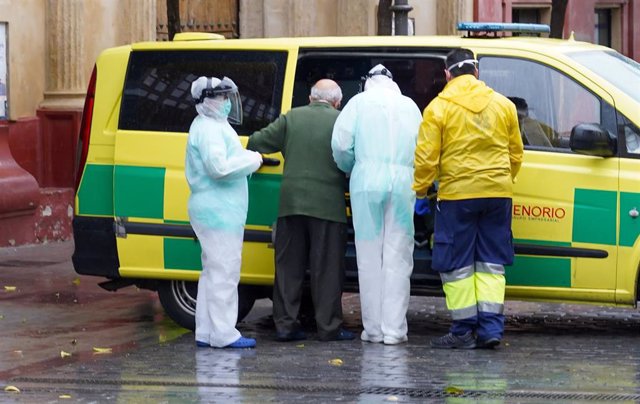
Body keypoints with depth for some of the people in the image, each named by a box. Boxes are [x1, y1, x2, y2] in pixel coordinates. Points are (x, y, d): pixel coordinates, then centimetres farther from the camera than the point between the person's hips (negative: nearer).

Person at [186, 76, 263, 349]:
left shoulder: (212, 126, 21)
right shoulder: (209, 128, -15)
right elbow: (218, 167, -25)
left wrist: (249, 158, 13)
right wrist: (253, 160, -15)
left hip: (213, 211, 11)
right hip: (218, 212, -11)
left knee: (213, 271, 14)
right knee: (224, 271, -10)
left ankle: (206, 332, 17)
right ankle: (223, 334, -10)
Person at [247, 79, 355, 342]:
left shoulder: (291, 118, 7)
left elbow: (257, 142, 5)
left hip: (291, 203, 3)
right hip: (327, 205, -3)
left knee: (288, 266, 9)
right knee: (327, 269, 3)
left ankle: (285, 324, 8)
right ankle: (329, 327, 3)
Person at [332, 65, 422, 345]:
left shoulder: (359, 102, 6)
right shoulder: (409, 106, 15)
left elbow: (341, 144, -2)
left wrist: (351, 169, 16)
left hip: (368, 183, -1)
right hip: (403, 183, 1)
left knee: (370, 258, 3)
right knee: (398, 258, 1)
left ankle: (373, 328, 4)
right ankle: (394, 329, -3)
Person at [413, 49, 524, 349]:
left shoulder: (438, 108, -4)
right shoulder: (503, 105, 8)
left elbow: (426, 156, -7)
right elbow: (516, 153, 15)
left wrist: (420, 190, 6)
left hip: (456, 194, -4)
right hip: (498, 194, 4)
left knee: (457, 265, 4)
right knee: (491, 263, 10)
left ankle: (464, 330, 3)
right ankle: (490, 327, 3)